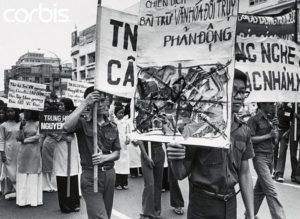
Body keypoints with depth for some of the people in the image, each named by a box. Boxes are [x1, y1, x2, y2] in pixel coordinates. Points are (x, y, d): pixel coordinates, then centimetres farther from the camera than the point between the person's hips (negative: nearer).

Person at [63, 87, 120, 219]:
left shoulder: (112, 127, 10)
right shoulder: (82, 123, -4)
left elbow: (117, 153, 10)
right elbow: (67, 127, -27)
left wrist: (105, 157, -12)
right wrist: (84, 103, -24)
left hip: (109, 174, 5)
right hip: (90, 176, -5)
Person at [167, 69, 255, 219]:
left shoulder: (244, 131, 0)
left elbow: (244, 174, 7)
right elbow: (181, 174, -8)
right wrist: (175, 160, -29)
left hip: (231, 203, 5)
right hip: (202, 206, -4)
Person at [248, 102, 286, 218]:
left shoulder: (268, 119, 15)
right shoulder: (254, 119, -10)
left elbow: (272, 138, 19)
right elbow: (250, 139, -16)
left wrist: (274, 126, 2)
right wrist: (269, 135, -15)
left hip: (269, 156, 8)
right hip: (260, 157, -8)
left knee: (260, 189, 14)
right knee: (271, 191, -9)